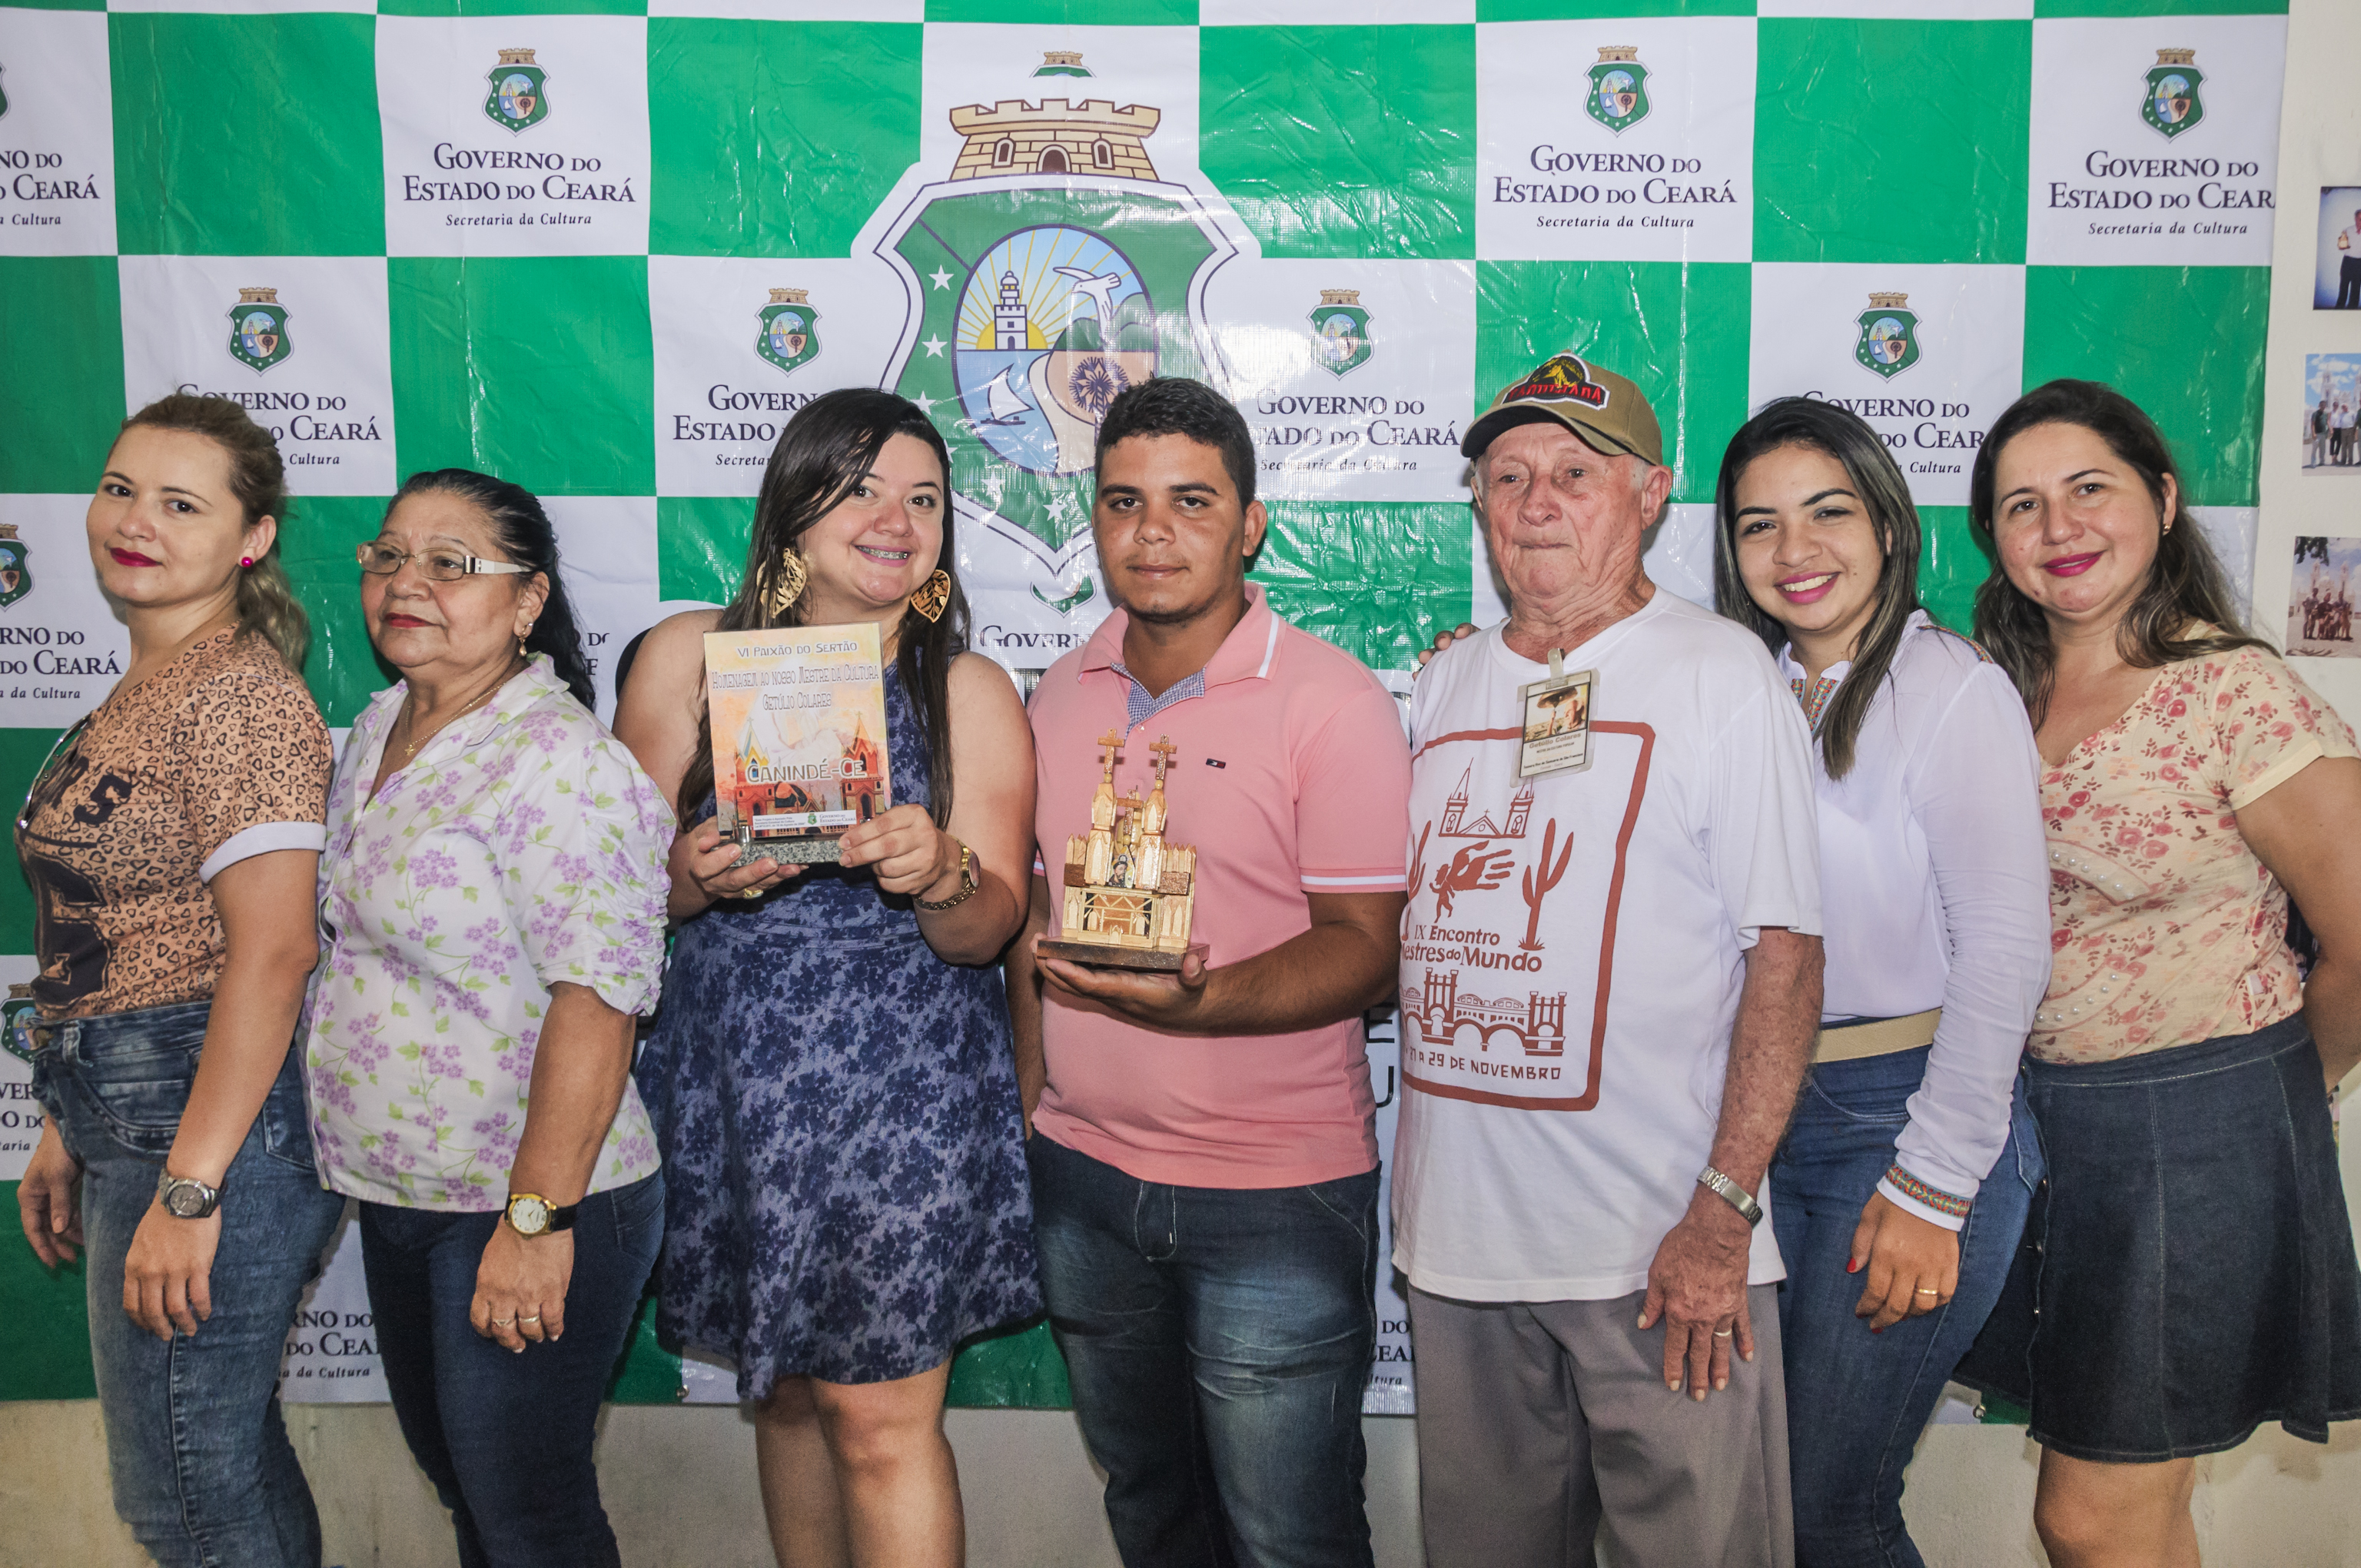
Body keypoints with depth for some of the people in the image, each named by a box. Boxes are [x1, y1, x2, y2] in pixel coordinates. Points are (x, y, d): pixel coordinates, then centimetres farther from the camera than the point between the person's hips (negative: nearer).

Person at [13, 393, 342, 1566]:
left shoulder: (234, 692, -16)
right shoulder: (142, 690, 14)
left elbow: (273, 950, -22)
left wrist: (188, 1190, -22)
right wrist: (69, 1130, 18)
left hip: (213, 1118, -9)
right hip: (133, 1112, 9)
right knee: (229, 1458, 19)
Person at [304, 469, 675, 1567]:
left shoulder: (558, 759, -21)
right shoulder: (381, 729, 8)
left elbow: (597, 1001, -26)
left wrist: (536, 1219, -26)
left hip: (528, 1199, -8)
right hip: (395, 1192, 9)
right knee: (452, 1473, 23)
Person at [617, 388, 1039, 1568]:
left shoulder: (969, 693, -1)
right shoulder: (688, 657, 2)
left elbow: (990, 928, -4)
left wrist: (940, 875, -25)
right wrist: (699, 872, -18)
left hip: (904, 1086, -2)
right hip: (732, 1076, 3)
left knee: (880, 1416, -1)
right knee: (783, 1389, 17)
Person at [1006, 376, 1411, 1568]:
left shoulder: (1331, 701, -12)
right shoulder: (1060, 697, 6)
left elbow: (1367, 947, -14)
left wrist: (1198, 1001, -30)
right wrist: (1028, 1100, 9)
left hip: (1277, 1197, -5)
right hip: (1080, 1173, 5)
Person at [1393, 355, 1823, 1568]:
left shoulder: (1723, 673, -5)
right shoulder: (1441, 686, 10)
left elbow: (1784, 954, -10)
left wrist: (1723, 1211, -16)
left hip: (1660, 1247, -5)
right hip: (1457, 1236, 5)